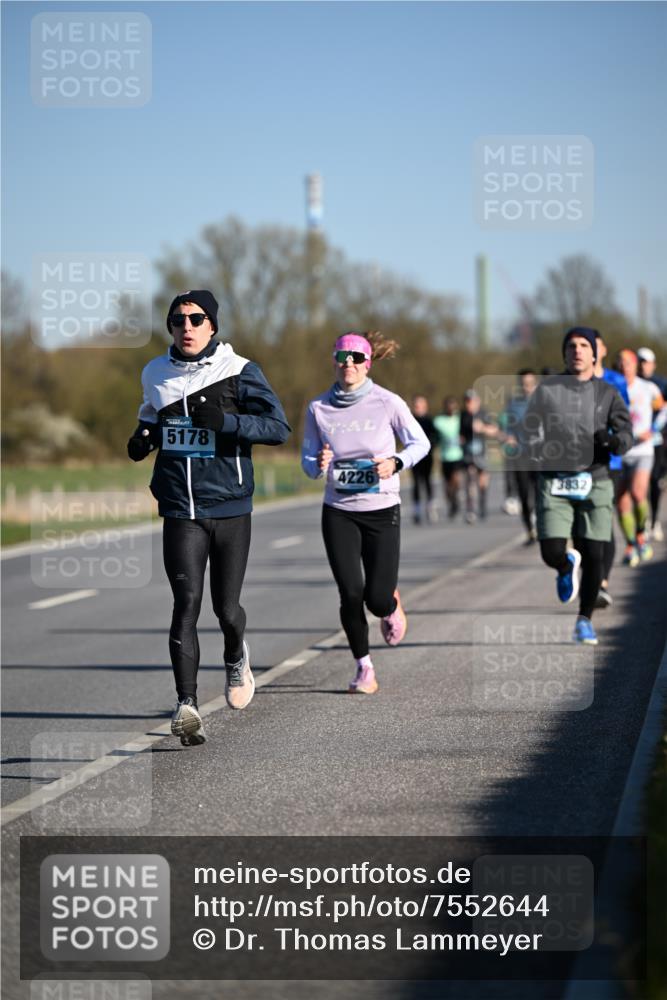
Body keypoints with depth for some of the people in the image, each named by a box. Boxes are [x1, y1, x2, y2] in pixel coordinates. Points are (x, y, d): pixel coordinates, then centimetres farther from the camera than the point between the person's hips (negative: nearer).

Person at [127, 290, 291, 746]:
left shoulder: (239, 371, -5)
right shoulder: (155, 374, 7)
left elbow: (279, 427, -11)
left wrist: (225, 420, -24)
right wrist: (142, 438, 4)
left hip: (231, 508, -1)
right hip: (180, 511, 1)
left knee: (226, 609, 5)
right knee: (187, 601, -14)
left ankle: (236, 656, 41)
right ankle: (187, 705, -17)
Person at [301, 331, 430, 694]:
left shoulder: (387, 403, -8)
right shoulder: (318, 408, -2)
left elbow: (420, 443, 3)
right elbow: (308, 460, 5)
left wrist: (395, 462, -16)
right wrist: (318, 464, -18)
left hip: (382, 511, -1)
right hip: (339, 512, 1)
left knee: (378, 599, -6)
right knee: (351, 594, -8)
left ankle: (392, 605, 33)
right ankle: (363, 668, 12)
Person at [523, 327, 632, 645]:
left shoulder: (607, 393, 9)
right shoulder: (547, 389, 8)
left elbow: (626, 434, 2)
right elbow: (530, 429, 8)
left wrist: (612, 440, -21)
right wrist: (541, 454, -11)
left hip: (594, 482, 1)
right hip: (554, 483, -1)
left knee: (594, 556, -3)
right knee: (552, 553, -10)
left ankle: (584, 621, 15)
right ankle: (567, 566, 28)